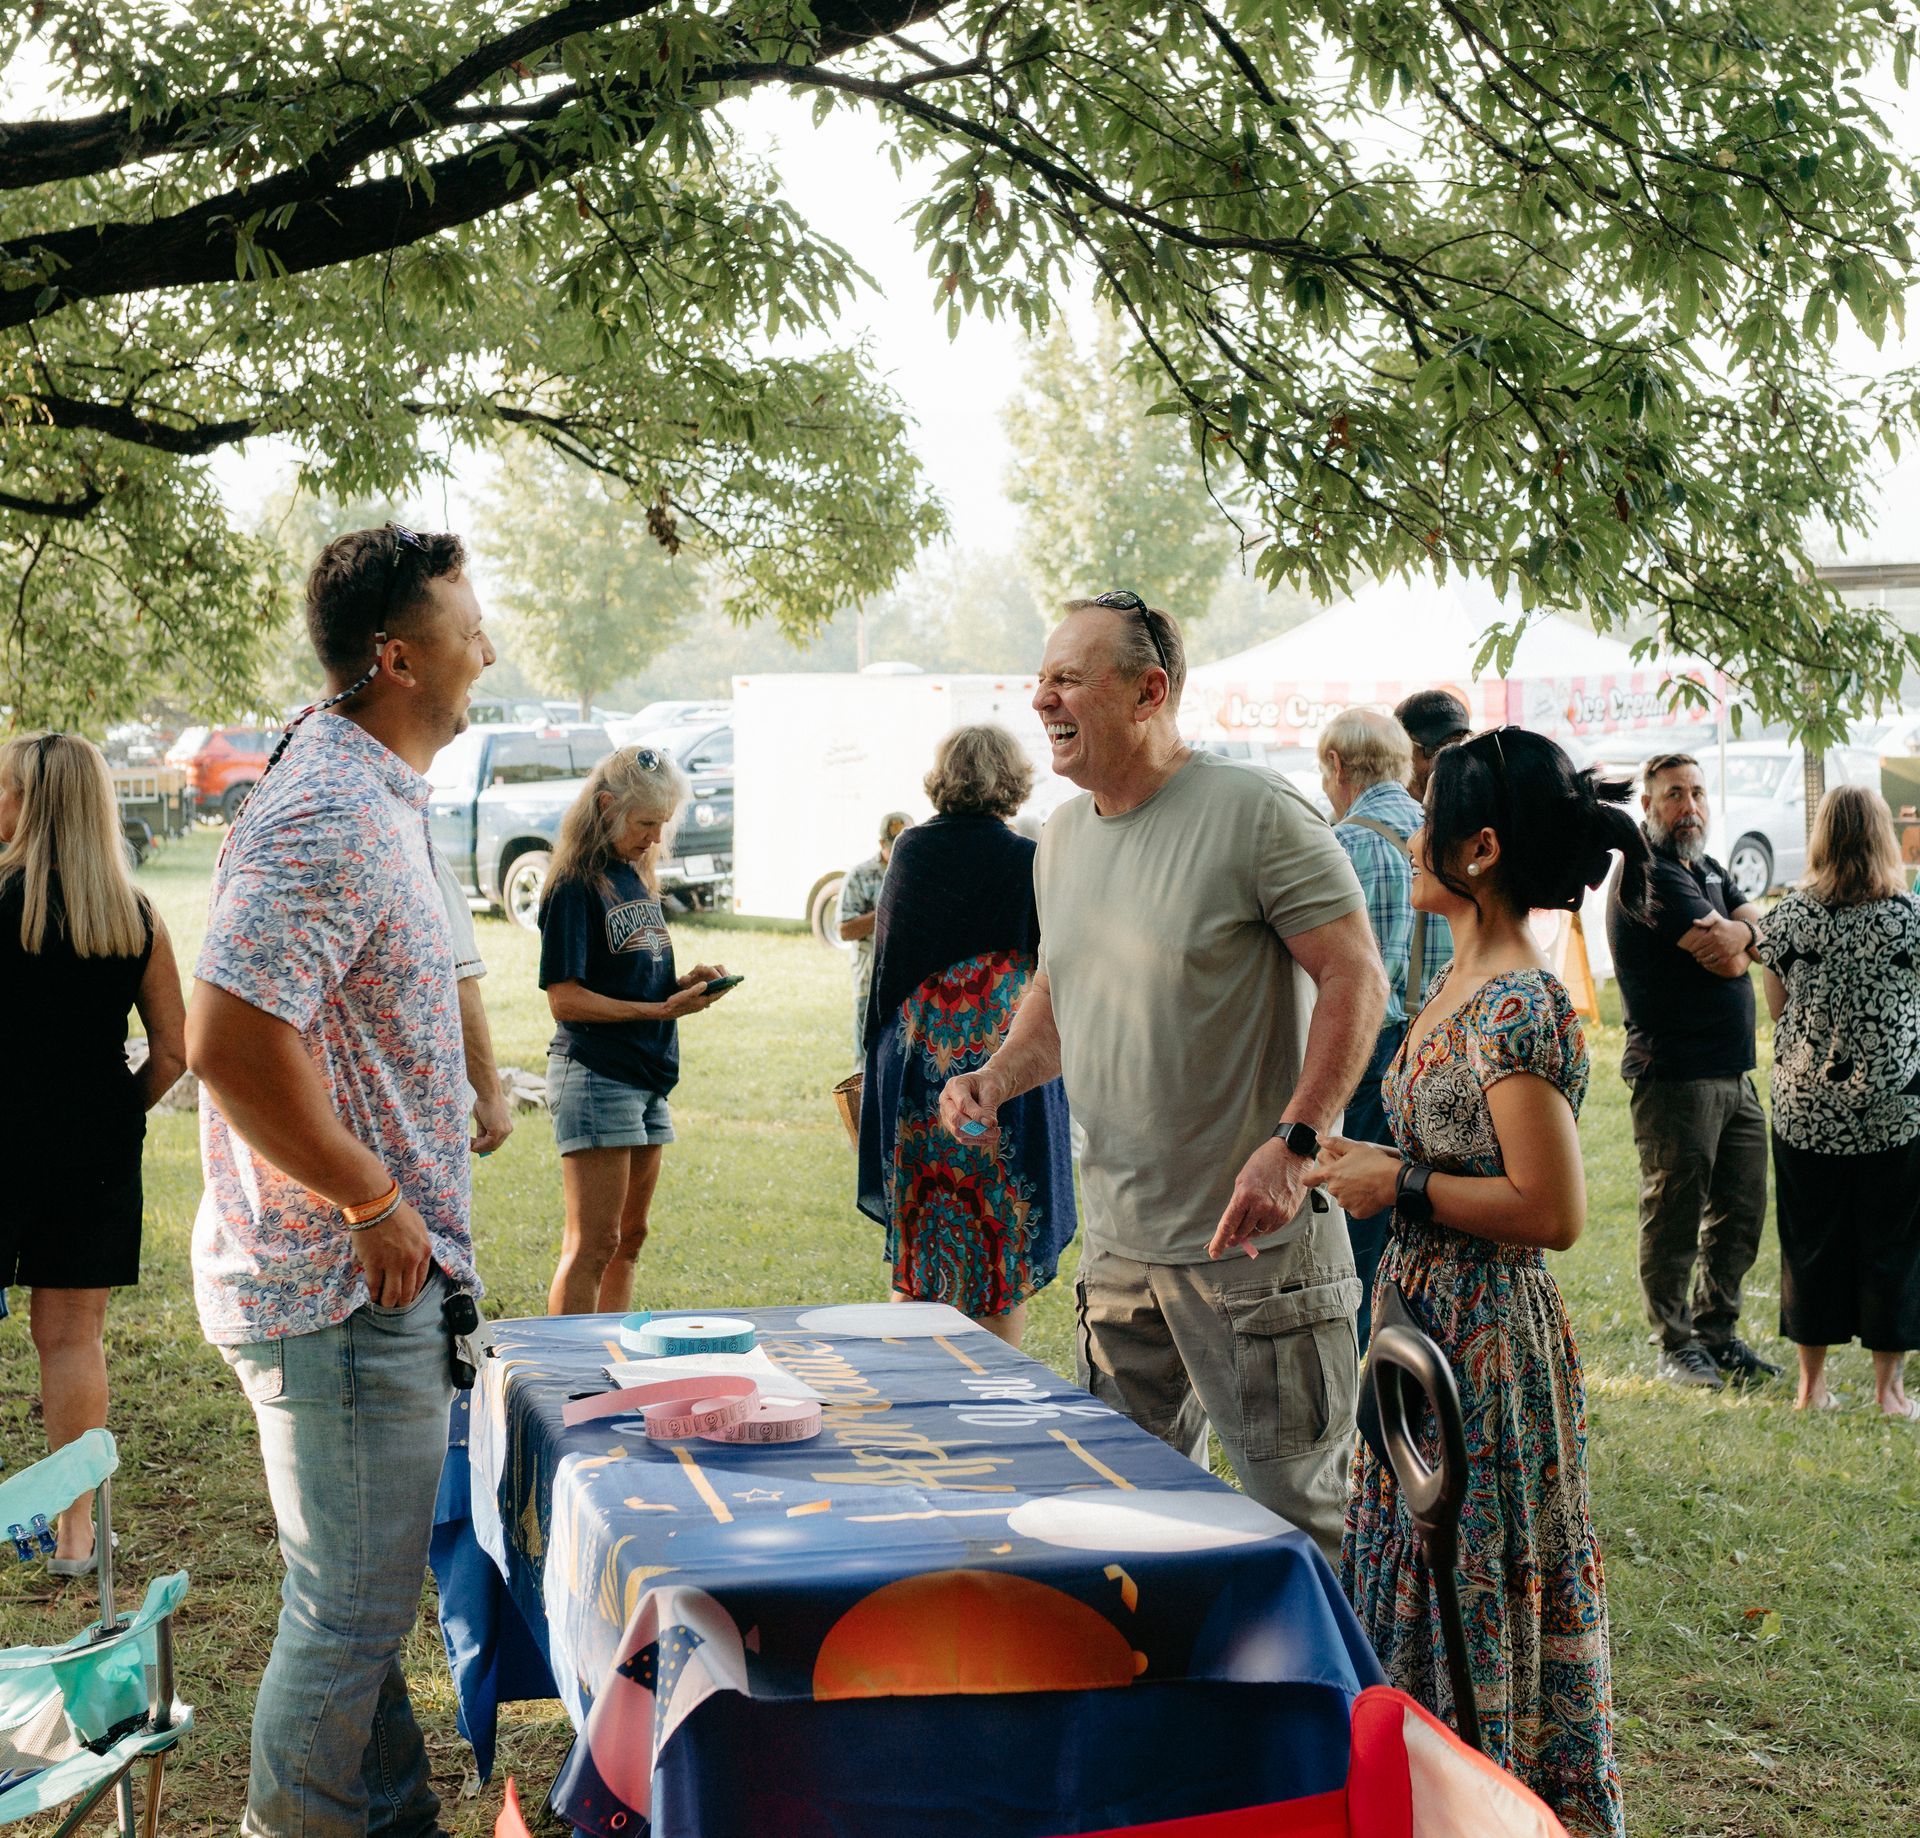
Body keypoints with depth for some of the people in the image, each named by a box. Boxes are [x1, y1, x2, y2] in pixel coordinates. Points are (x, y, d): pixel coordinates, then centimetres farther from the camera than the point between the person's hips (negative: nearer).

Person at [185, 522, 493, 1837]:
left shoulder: (378, 793, 12)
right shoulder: (329, 816, -22)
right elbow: (231, 1045, -30)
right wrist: (375, 1207, -20)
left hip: (382, 1282, 10)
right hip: (347, 1288, -10)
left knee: (367, 1595, 21)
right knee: (349, 1610, 1)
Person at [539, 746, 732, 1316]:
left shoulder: (636, 877, 13)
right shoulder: (575, 885, -12)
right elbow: (565, 998, -16)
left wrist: (684, 983, 0)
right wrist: (660, 1009, -20)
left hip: (648, 1077, 9)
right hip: (594, 1074, -9)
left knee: (628, 1239, 13)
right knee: (591, 1246, -8)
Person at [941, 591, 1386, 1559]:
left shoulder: (1256, 811, -13)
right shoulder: (1061, 837, 11)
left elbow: (1357, 978, -15)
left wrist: (1293, 1143, -24)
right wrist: (998, 1075, 4)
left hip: (1256, 1237, -7)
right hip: (1117, 1242, 7)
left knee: (1296, 1507, 0)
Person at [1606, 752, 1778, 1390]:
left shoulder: (1706, 869, 18)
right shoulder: (1649, 875, -13)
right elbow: (1729, 958, -19)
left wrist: (1741, 934, -13)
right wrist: (1749, 935, 1)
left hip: (1735, 1074, 9)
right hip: (1676, 1075, -9)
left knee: (1740, 1210, 13)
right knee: (1674, 1216, 1)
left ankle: (1717, 1332, 25)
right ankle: (1674, 1347, 11)